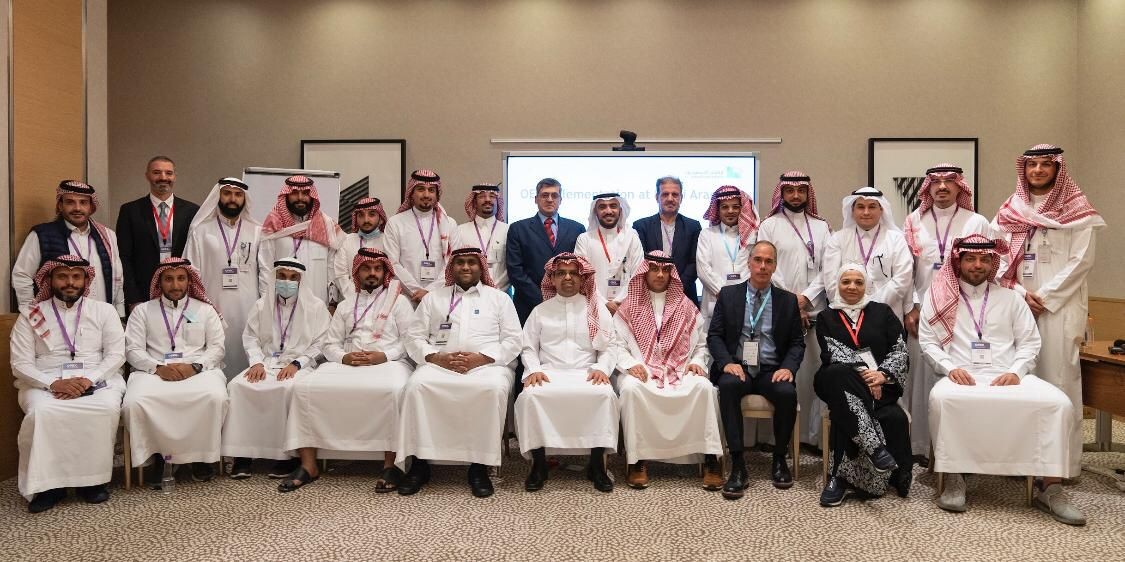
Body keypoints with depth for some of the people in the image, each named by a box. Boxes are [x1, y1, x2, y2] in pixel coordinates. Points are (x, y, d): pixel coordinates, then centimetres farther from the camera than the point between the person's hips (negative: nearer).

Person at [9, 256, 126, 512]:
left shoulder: (104, 310, 11)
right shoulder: (30, 316, 11)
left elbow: (116, 355, 2)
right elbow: (20, 364, 2)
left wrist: (88, 379, -16)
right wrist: (54, 384, -17)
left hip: (96, 379, 0)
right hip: (45, 382, 0)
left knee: (108, 408, -32)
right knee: (41, 412, -33)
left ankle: (93, 478, -16)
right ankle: (47, 483, -17)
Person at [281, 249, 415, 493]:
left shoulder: (398, 301, 13)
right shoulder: (345, 306, 25)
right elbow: (330, 345, 17)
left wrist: (384, 356, -13)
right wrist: (345, 357, -6)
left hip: (388, 362, -4)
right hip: (347, 363, 4)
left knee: (392, 390, -39)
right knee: (305, 387, -22)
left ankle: (391, 464, -28)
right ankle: (308, 465, -17)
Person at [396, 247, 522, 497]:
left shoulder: (499, 298, 17)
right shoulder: (433, 298, 21)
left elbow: (512, 341, 7)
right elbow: (415, 338, 12)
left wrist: (480, 358, -10)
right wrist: (438, 357, -8)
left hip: (487, 364, -1)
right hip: (439, 364, 2)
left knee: (494, 389, -35)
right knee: (417, 385, -30)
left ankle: (480, 466, -24)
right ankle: (419, 463, -20)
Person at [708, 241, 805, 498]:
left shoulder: (788, 300, 11)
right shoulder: (728, 294, 8)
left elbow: (797, 342, 10)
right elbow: (714, 335, 4)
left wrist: (788, 367, -10)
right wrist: (727, 362, -14)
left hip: (772, 370, 1)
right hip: (738, 367, -1)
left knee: (787, 393, -31)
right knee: (728, 386, -35)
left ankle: (779, 459, -6)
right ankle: (738, 465, -28)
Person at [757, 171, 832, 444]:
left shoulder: (822, 227, 14)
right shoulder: (769, 226, 7)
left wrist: (805, 297, -8)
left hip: (815, 311, 2)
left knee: (816, 371, 0)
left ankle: (816, 434, 8)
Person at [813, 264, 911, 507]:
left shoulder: (882, 312, 18)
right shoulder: (826, 317, 15)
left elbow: (900, 351, 8)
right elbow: (833, 353, -1)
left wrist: (883, 374, -12)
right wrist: (862, 374, -16)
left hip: (881, 383, 1)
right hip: (841, 382, -1)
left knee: (844, 410, -33)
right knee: (839, 373, -38)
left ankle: (840, 476, -21)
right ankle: (874, 447, -41)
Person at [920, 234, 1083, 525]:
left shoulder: (1010, 298, 18)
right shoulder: (939, 298, 12)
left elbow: (1030, 342, 11)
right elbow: (928, 341, 5)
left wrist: (1015, 371, -7)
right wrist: (951, 368, -12)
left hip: (1008, 376, 3)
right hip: (961, 376, -2)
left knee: (1059, 403, -24)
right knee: (940, 398, -36)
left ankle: (1051, 488, -14)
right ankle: (953, 480, -23)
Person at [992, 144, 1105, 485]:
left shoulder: (1076, 210, 3)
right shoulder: (1010, 210, 11)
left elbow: (1082, 260, -5)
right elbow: (998, 257, 7)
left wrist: (1046, 297, -11)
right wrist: (1020, 293, -6)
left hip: (1060, 306, -3)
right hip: (1017, 304, 3)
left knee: (1058, 375, -4)